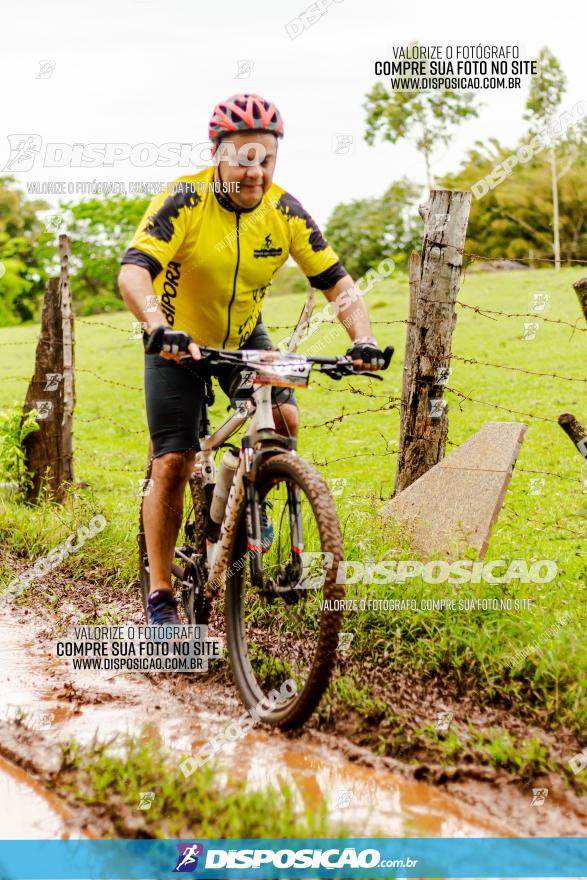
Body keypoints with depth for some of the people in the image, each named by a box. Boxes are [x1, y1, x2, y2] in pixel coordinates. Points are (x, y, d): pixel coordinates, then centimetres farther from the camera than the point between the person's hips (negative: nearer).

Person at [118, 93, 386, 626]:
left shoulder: (287, 213, -15)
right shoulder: (185, 202, -25)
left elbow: (338, 283, -12)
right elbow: (132, 272, -36)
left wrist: (363, 340, -30)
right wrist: (161, 330, -55)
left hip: (244, 337, 3)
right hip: (180, 342, -3)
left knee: (284, 419, -21)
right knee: (172, 464, -9)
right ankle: (161, 596, 4)